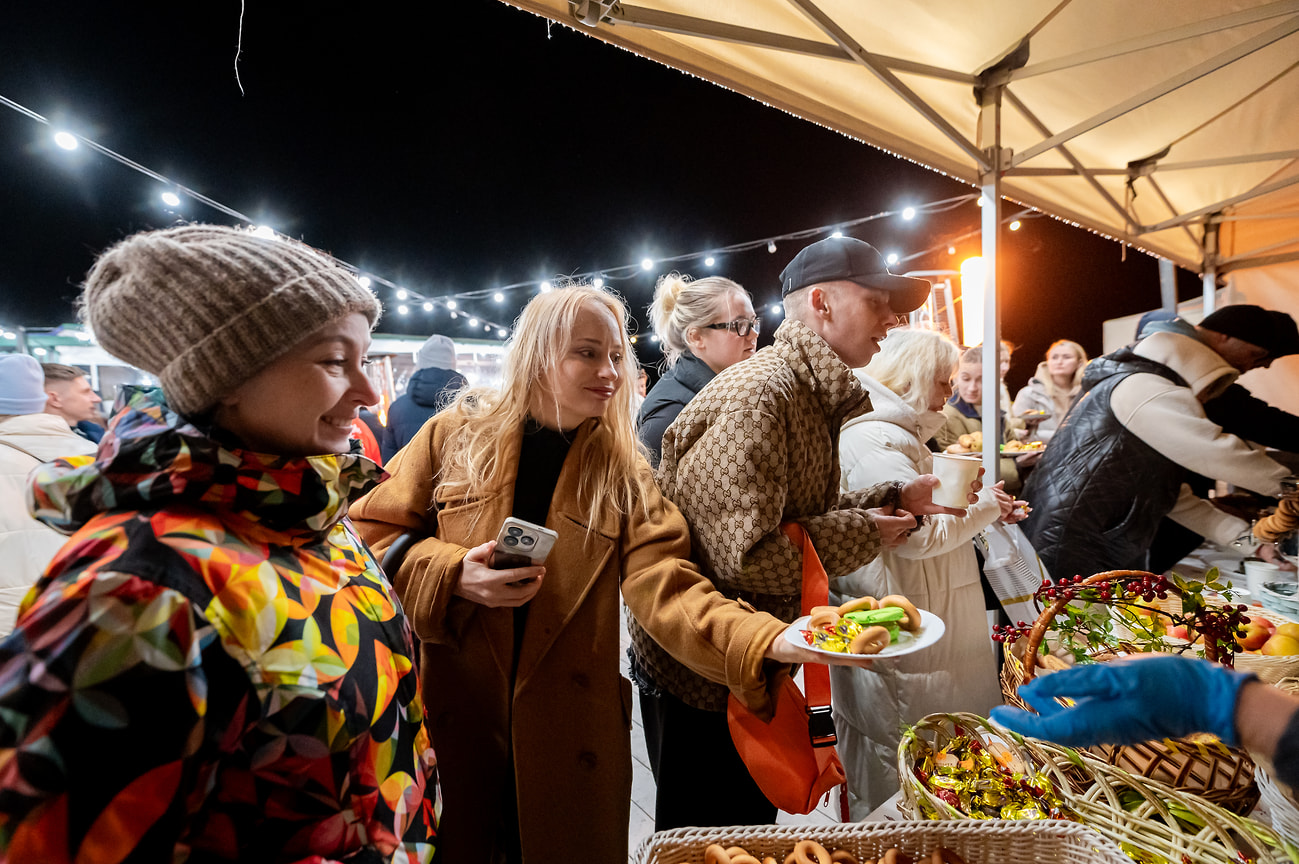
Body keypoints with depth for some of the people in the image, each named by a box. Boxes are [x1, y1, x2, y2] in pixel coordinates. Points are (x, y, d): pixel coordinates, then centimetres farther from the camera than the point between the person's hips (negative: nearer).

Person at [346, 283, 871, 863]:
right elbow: (371, 537, 1)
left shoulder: (624, 472, -3)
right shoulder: (457, 433, -3)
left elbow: (664, 585, -16)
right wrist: (452, 577, -17)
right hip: (451, 723, 1)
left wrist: (768, 642, -32)